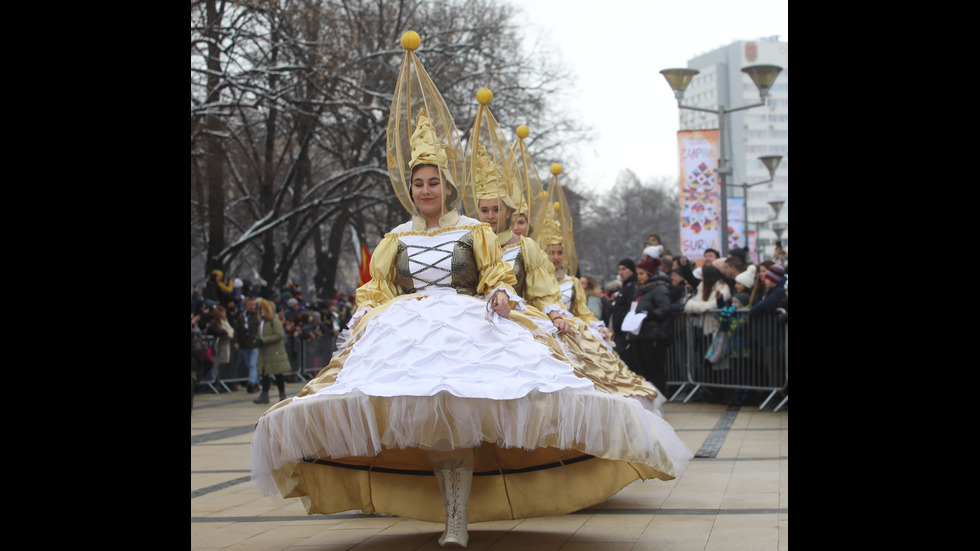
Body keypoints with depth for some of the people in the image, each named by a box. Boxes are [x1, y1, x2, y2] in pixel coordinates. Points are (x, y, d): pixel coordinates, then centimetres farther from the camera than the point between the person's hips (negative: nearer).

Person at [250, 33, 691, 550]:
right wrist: (366, 315, -1)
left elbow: (496, 274, 13)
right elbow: (376, 289, 18)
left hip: (470, 325, -2)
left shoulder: (475, 231, 15)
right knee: (425, 419, -20)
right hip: (407, 329, 2)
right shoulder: (395, 240, 20)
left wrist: (500, 293, -9)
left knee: (460, 413, -24)